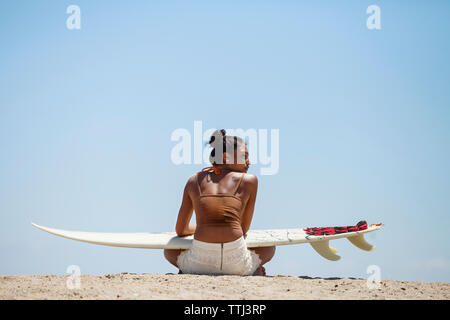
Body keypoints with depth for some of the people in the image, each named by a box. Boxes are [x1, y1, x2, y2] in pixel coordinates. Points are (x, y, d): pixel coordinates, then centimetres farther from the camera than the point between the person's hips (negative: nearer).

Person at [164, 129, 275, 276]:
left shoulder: (194, 181, 15)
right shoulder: (249, 180, 10)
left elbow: (180, 231, 22)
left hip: (201, 261, 1)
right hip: (236, 262, 0)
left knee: (169, 251, 37)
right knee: (270, 247, 36)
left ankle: (187, 272, 8)